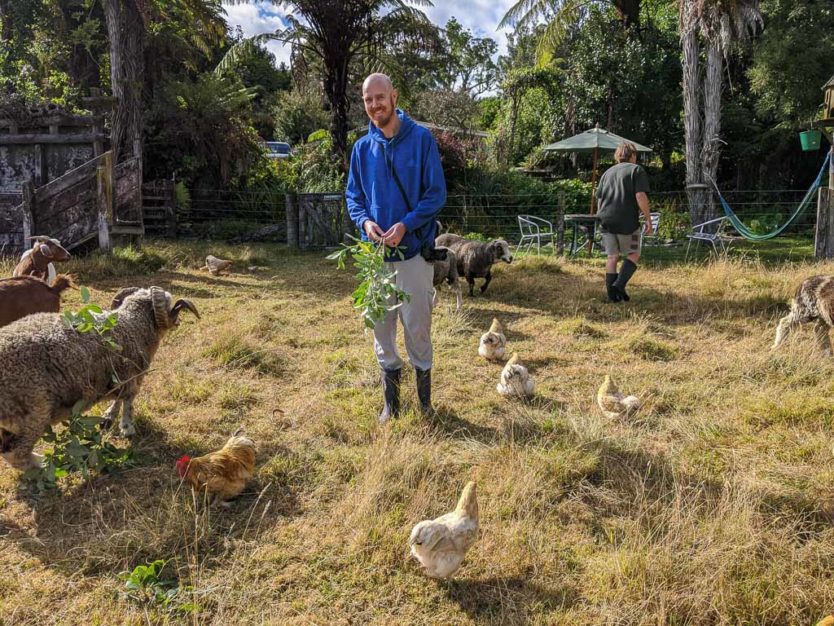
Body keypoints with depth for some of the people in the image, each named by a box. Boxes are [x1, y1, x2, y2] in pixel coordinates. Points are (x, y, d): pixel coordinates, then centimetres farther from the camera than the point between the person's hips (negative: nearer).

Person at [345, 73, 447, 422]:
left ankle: (425, 403, 22)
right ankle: (391, 403, 26)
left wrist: (405, 225, -20)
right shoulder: (362, 147, 6)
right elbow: (353, 195, 12)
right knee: (381, 329, 11)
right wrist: (365, 221, -10)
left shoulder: (421, 139, -6)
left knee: (417, 328, 4)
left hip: (414, 250, -4)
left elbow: (436, 193, -7)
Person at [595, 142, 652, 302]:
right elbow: (640, 196, -10)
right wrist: (648, 219, -6)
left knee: (612, 257, 10)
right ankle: (619, 285, -9)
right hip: (627, 221, -5)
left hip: (606, 221, 5)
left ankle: (612, 294, 9)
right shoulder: (636, 170, 2)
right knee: (633, 254, 8)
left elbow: (599, 199, 19)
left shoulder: (607, 173, 19)